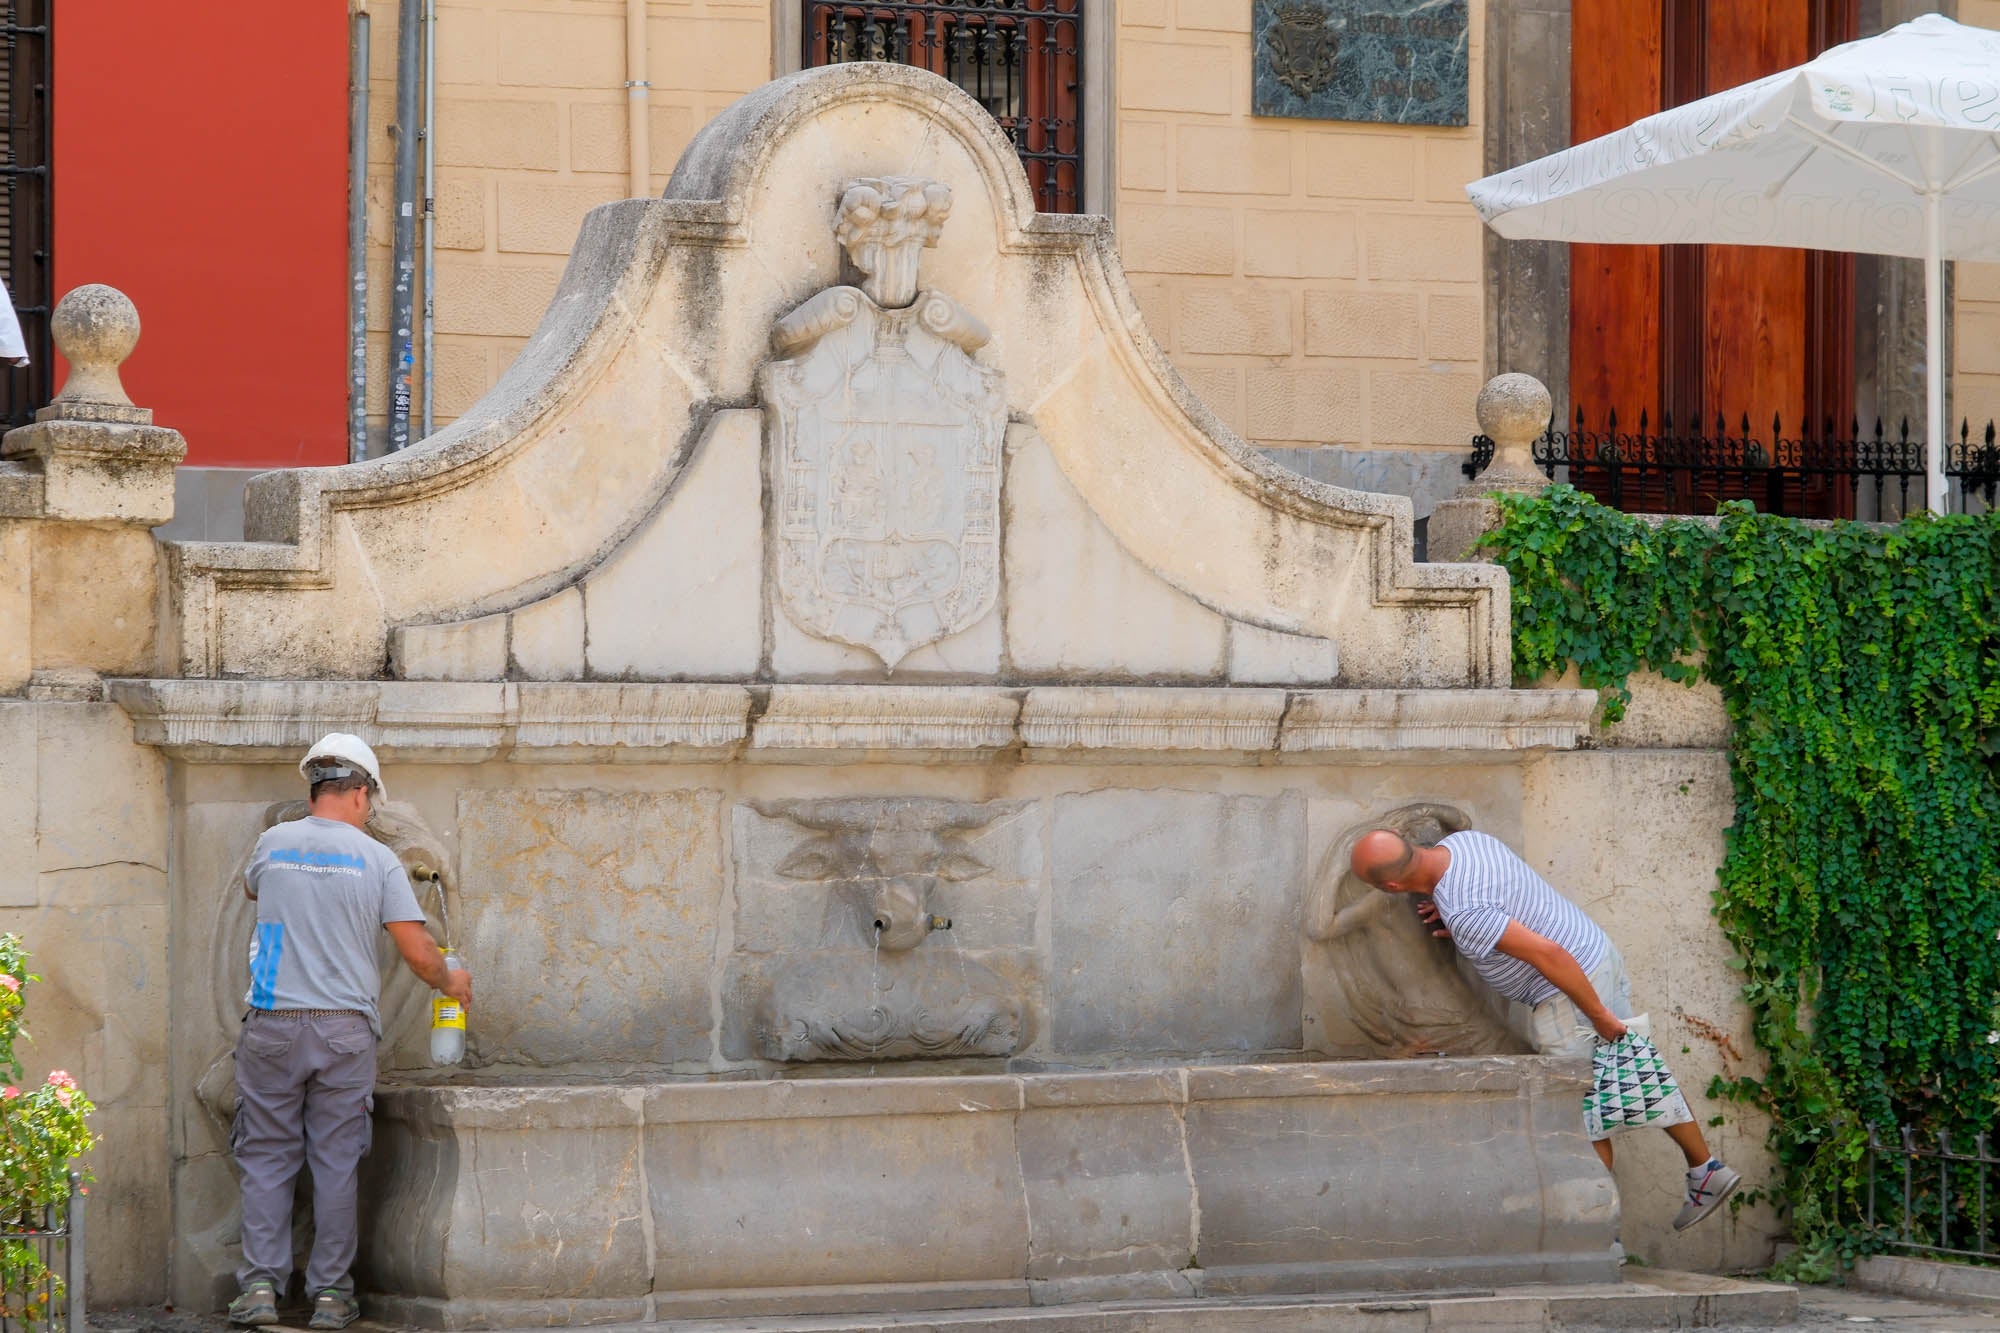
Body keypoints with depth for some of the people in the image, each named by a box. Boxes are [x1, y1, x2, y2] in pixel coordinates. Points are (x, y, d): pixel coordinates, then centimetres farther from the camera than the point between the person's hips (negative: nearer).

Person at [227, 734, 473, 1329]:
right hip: (346, 1030, -1)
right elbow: (418, 952, -2)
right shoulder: (375, 859, -1)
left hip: (273, 1027, 1)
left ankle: (260, 1285, 2)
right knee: (336, 1163, 5)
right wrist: (451, 982, 18)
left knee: (267, 1158, 7)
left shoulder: (272, 845, 4)